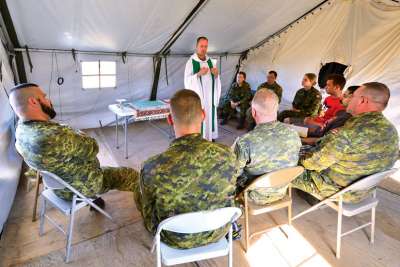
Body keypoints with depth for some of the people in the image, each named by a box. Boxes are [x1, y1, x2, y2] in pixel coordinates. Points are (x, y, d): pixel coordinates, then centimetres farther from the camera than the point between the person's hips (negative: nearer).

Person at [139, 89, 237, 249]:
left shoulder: (153, 168, -33)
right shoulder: (226, 155, -26)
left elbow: (150, 220, -15)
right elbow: (229, 198, -6)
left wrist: (153, 229, 9)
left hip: (177, 240, -2)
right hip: (217, 233, 3)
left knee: (138, 193, 22)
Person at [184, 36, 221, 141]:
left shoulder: (210, 61, 10)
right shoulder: (191, 61, -7)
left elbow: (215, 79, 13)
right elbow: (187, 80, -13)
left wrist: (216, 74, -10)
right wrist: (199, 74, -25)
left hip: (210, 95, 5)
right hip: (197, 95, -5)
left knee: (210, 116, 10)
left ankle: (210, 137, 22)